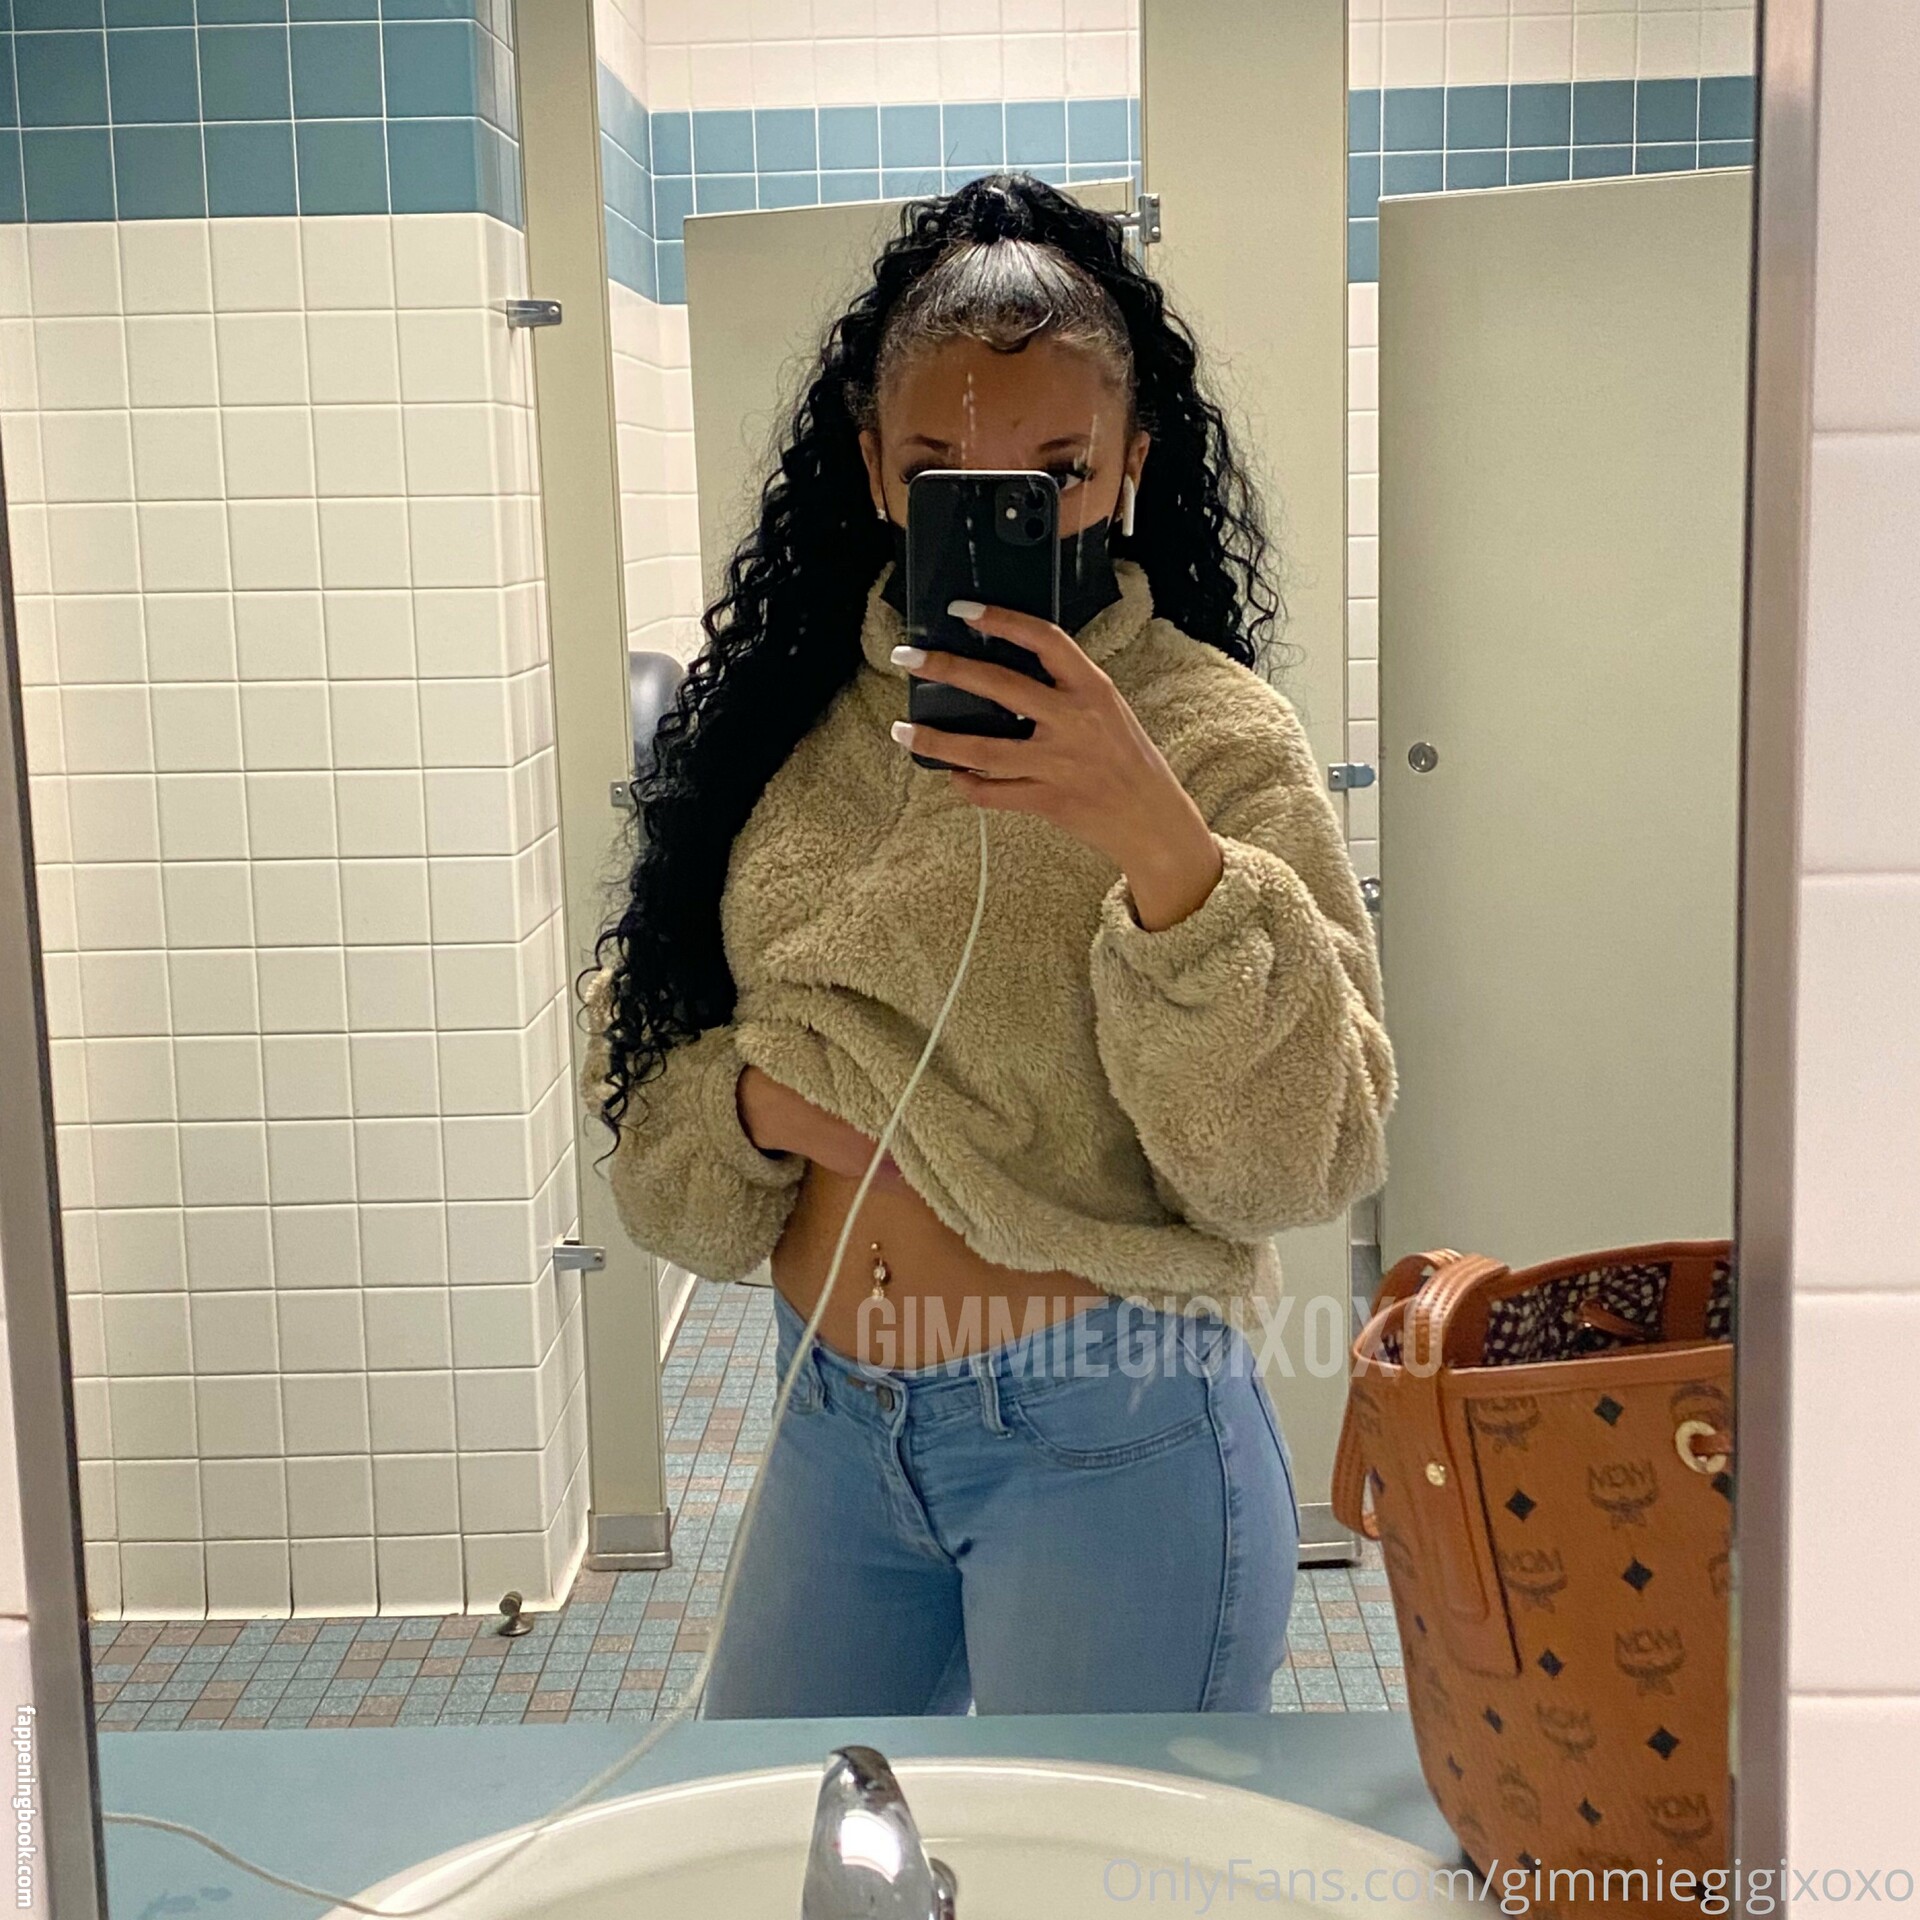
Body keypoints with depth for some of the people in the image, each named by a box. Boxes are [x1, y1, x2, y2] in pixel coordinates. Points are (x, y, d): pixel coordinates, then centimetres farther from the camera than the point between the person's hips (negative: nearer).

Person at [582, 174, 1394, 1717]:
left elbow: (1300, 1157, -20)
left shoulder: (1212, 737, -12)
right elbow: (652, 1038, 10)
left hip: (1106, 1436, -5)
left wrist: (1161, 845, -33)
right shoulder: (798, 710, 3)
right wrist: (762, 1097, -11)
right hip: (835, 1416, 5)